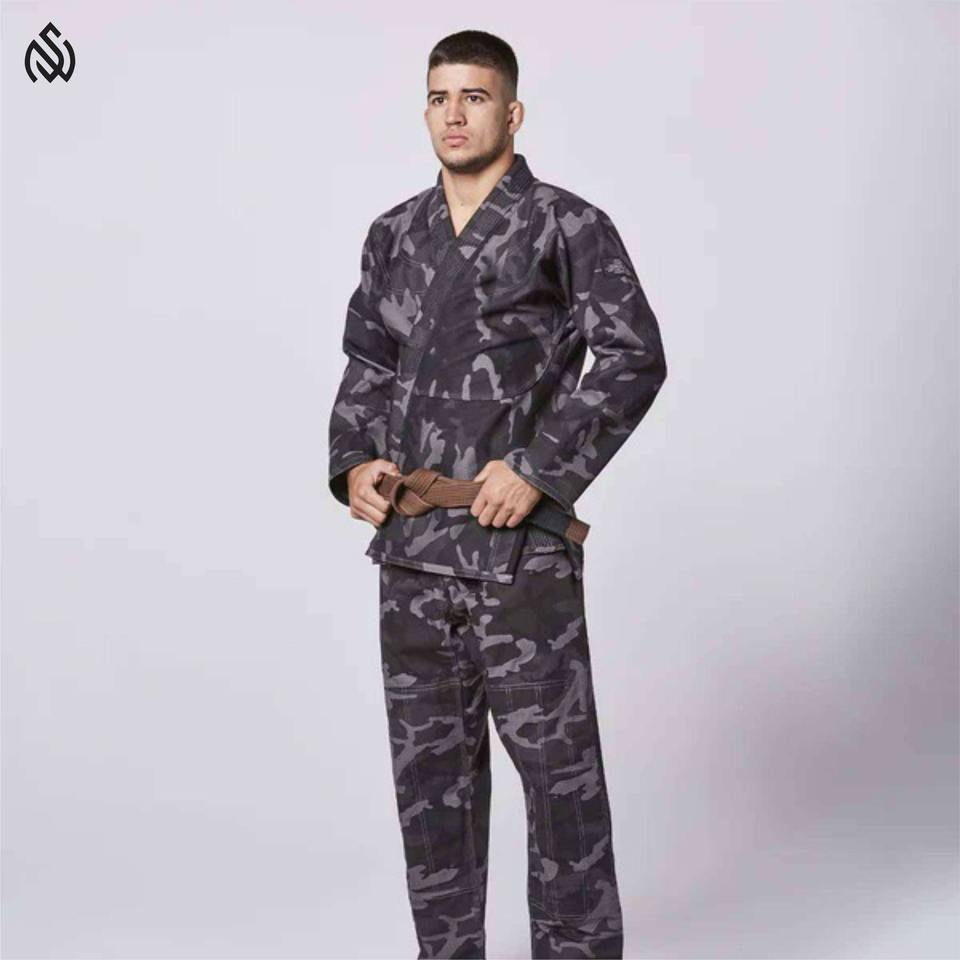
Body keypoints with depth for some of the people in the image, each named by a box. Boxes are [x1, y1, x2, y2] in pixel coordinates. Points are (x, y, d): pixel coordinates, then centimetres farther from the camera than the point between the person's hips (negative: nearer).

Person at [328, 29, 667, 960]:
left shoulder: (568, 225, -2)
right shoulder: (392, 235, 14)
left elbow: (634, 358, -8)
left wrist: (540, 468, -16)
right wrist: (353, 462, 2)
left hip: (519, 548, -5)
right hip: (408, 545, 6)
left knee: (557, 763, 0)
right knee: (429, 764, 13)